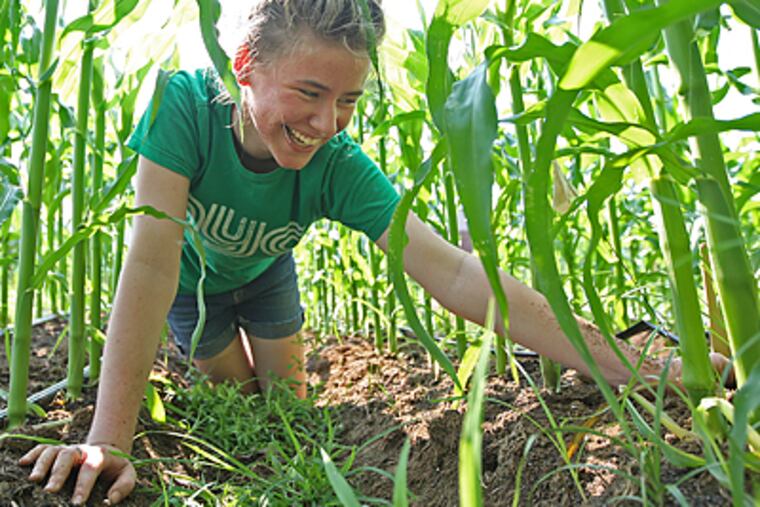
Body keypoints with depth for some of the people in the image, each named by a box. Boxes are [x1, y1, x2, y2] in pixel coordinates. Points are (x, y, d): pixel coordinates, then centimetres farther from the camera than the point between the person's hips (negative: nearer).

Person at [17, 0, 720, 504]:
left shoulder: (339, 167, -35)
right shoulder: (186, 105, -40)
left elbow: (454, 274, -41)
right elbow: (152, 260, -44)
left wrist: (622, 366, -46)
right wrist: (110, 440, -48)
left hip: (264, 270, 2)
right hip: (192, 275, -1)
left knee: (289, 393, 10)